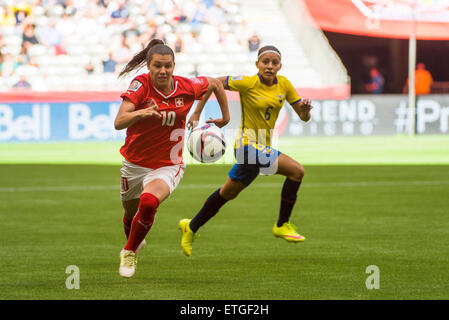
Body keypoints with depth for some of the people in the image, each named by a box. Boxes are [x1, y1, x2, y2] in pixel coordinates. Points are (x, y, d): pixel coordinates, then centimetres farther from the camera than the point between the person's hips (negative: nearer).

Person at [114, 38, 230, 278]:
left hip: (167, 166, -1)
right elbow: (118, 123, -33)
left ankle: (130, 252, -6)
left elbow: (215, 83, 9)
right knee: (130, 212, 19)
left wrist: (225, 117, 13)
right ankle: (134, 240, 56)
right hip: (135, 163, 1)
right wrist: (141, 113, -52)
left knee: (148, 203, -29)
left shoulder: (186, 87, -14)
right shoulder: (140, 85, -20)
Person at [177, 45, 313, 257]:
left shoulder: (283, 84, 2)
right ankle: (282, 225, -11)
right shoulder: (248, 83, -15)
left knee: (229, 192, 18)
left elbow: (303, 117, 4)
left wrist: (305, 110, -19)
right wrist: (196, 114, -12)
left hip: (262, 148, 7)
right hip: (248, 145, -7)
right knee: (296, 170, -21)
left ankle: (191, 228, 33)